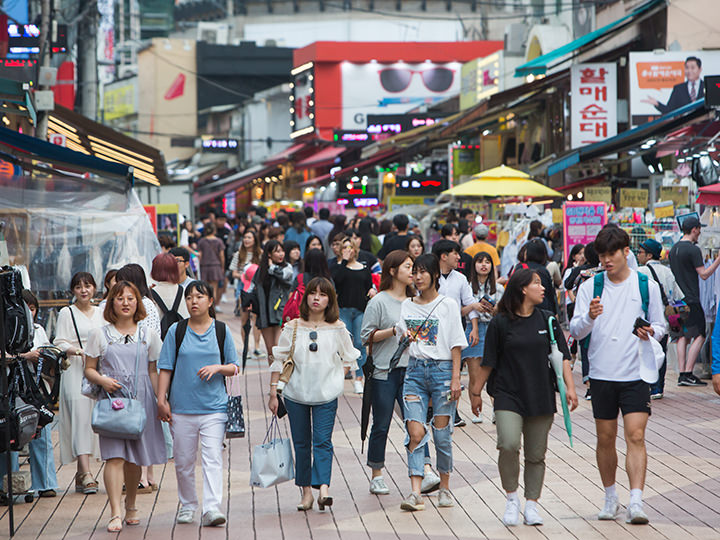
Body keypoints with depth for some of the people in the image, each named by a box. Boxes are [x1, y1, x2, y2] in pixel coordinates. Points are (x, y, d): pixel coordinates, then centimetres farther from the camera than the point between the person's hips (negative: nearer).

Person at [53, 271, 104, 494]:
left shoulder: (100, 313, 16)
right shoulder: (67, 313, 2)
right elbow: (59, 343, -4)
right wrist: (76, 351, -20)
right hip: (75, 372, -5)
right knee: (80, 417, -13)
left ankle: (81, 473, 12)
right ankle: (86, 473, -19)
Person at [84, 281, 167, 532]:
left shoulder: (148, 335, 11)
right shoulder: (99, 335, 6)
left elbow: (154, 371, 13)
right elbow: (89, 370, 9)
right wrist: (103, 380, -12)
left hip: (141, 399, 2)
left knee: (134, 459, 8)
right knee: (115, 457, -13)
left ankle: (131, 506, 28)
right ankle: (115, 514, -19)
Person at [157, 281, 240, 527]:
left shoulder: (221, 331, 5)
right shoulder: (176, 331, 4)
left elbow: (233, 368, 10)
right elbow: (165, 368, 5)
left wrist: (217, 368, -11)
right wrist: (161, 400, -1)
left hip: (214, 407, -1)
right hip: (181, 406, 1)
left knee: (212, 458, -11)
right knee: (183, 460, 8)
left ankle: (212, 508, -15)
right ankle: (187, 506, 24)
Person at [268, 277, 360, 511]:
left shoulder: (337, 328, 1)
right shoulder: (293, 327, 1)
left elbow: (349, 358, 14)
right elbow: (279, 360, 5)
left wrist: (337, 379, 3)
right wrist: (273, 393, 3)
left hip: (326, 395, -1)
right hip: (296, 394, 1)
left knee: (322, 441, -12)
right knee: (301, 443, 5)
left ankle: (323, 488, -20)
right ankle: (306, 492, 12)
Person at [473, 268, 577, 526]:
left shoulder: (547, 320, 8)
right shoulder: (500, 323, -1)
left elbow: (562, 357, 7)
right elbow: (488, 362, 5)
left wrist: (570, 387, -3)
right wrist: (476, 392, 8)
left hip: (541, 398, 3)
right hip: (508, 396, -3)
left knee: (536, 455, 5)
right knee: (508, 444, -20)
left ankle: (531, 504, 18)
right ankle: (511, 497, -1)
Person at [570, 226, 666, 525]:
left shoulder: (647, 285, 2)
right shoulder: (590, 287, 3)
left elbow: (660, 325, 10)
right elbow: (575, 330, -1)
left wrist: (651, 333, -12)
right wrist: (589, 317, -22)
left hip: (636, 374, -2)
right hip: (602, 374, 2)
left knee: (636, 436, -11)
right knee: (605, 438, 8)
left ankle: (636, 502, -15)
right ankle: (610, 497, 24)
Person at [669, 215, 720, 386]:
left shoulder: (673, 249, 13)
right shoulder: (693, 249, -13)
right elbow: (704, 274, -14)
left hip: (677, 300, 8)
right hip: (691, 300, -8)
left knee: (683, 336, 9)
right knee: (699, 335, -4)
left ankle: (682, 373, 4)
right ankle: (688, 374, -10)